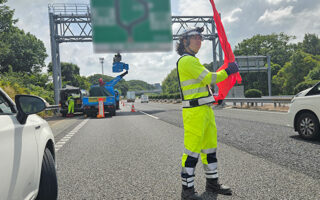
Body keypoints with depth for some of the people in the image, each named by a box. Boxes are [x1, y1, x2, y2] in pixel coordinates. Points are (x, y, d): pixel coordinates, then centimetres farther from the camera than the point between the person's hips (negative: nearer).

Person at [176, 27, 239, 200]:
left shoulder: (192, 60, 22)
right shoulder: (186, 60, -11)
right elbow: (208, 78, -16)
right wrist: (227, 71, -4)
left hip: (205, 110, 10)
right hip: (194, 112, -10)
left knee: (210, 147, 15)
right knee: (192, 151, -6)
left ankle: (212, 183, 28)